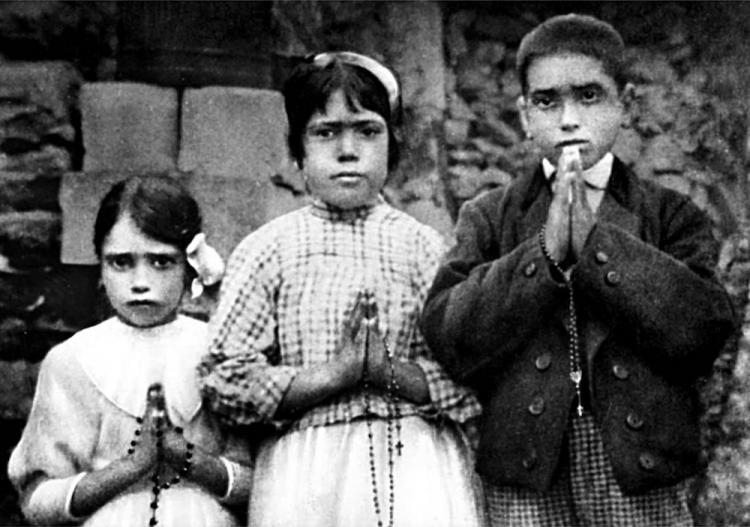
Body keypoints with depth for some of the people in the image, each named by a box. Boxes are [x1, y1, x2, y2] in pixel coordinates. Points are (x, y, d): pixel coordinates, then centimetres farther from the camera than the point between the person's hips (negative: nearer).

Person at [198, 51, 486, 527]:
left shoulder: (425, 247, 5)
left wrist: (389, 371, -13)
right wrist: (339, 373, -11)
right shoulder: (268, 250, 3)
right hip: (309, 474, -1)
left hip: (421, 470, 1)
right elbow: (224, 382, -3)